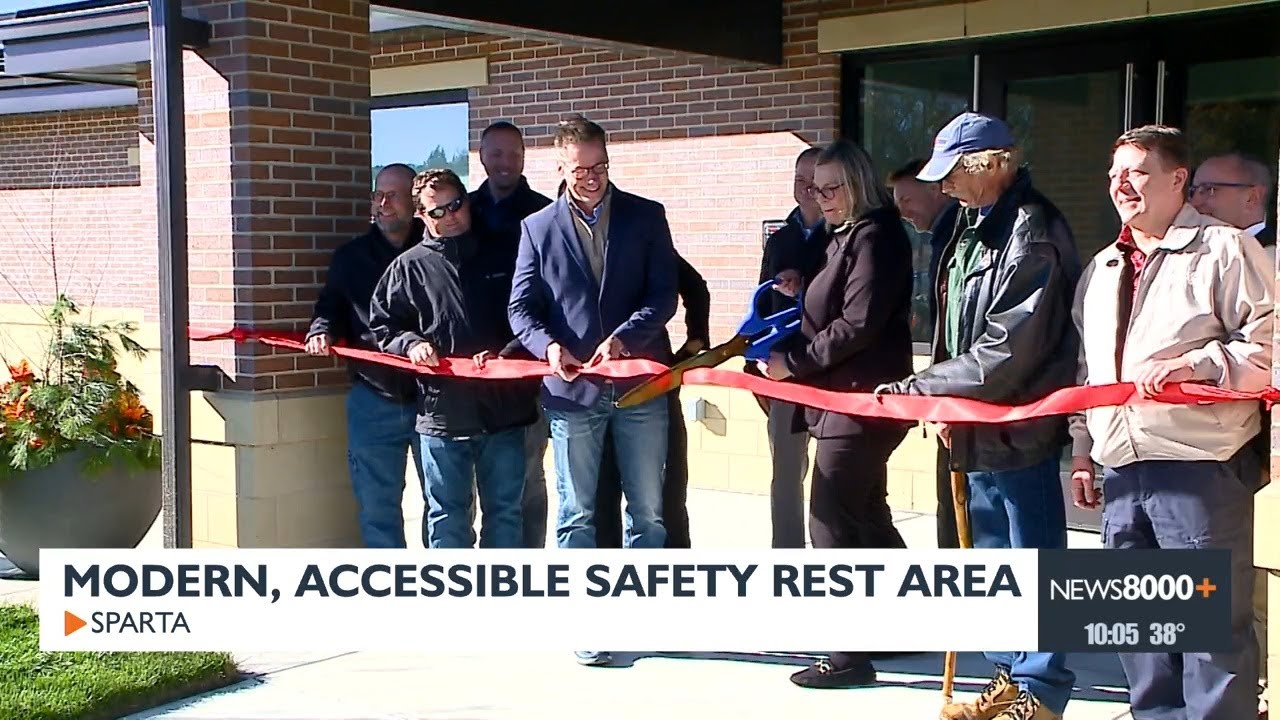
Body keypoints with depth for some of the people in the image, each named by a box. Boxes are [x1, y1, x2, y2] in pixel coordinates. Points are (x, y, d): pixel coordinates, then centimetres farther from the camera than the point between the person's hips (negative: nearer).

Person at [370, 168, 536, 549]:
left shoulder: (501, 259, 9)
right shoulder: (409, 267, 5)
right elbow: (381, 323, 9)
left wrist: (504, 356, -7)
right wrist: (411, 343, -10)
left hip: (504, 408, 1)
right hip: (441, 410, -1)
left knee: (505, 511, 9)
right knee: (447, 517, 6)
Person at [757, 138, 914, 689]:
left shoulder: (874, 238, -13)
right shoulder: (850, 237, 16)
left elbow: (858, 325, -21)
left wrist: (793, 361, -16)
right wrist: (803, 295, 4)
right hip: (852, 401, 10)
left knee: (832, 523, -7)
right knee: (868, 518, 17)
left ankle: (849, 655, -2)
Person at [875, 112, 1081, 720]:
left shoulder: (1033, 233, -16)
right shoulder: (972, 226, 13)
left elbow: (1008, 350, -21)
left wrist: (921, 389, -16)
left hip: (1021, 430, -10)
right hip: (979, 426, 10)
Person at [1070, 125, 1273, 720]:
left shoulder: (1226, 250, -4)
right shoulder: (1102, 269, 19)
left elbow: (1267, 346, -9)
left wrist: (1198, 364, -22)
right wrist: (1082, 452, 20)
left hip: (1199, 469, -7)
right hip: (1121, 470, 7)